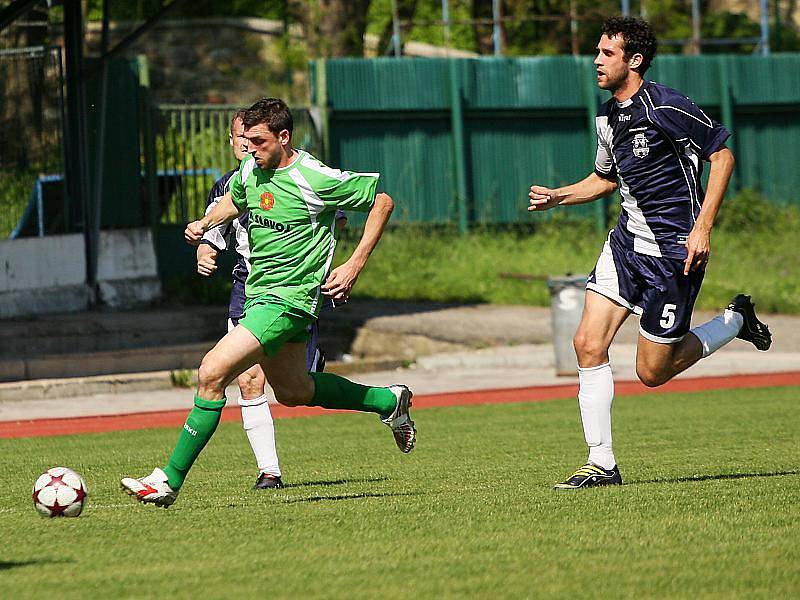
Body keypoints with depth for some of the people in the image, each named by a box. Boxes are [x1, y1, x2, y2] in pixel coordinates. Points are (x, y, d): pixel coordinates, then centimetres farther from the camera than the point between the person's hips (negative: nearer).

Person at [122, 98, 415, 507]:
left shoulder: (315, 179, -18)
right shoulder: (251, 170, 3)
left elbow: (382, 201, -8)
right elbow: (235, 201, 27)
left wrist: (355, 266, -12)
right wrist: (205, 223, 6)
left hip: (287, 300, -9)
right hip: (258, 292, 9)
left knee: (212, 372, -19)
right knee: (293, 392, 23)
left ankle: (170, 481, -15)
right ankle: (388, 401, 42)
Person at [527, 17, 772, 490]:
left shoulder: (666, 106, -16)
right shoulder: (608, 117, 10)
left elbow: (722, 155, -13)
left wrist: (703, 227, -19)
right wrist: (558, 197, 9)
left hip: (674, 249, -7)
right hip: (628, 239, 7)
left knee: (652, 371, -1)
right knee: (589, 343, -7)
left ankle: (736, 321, 22)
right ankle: (602, 464, -1)